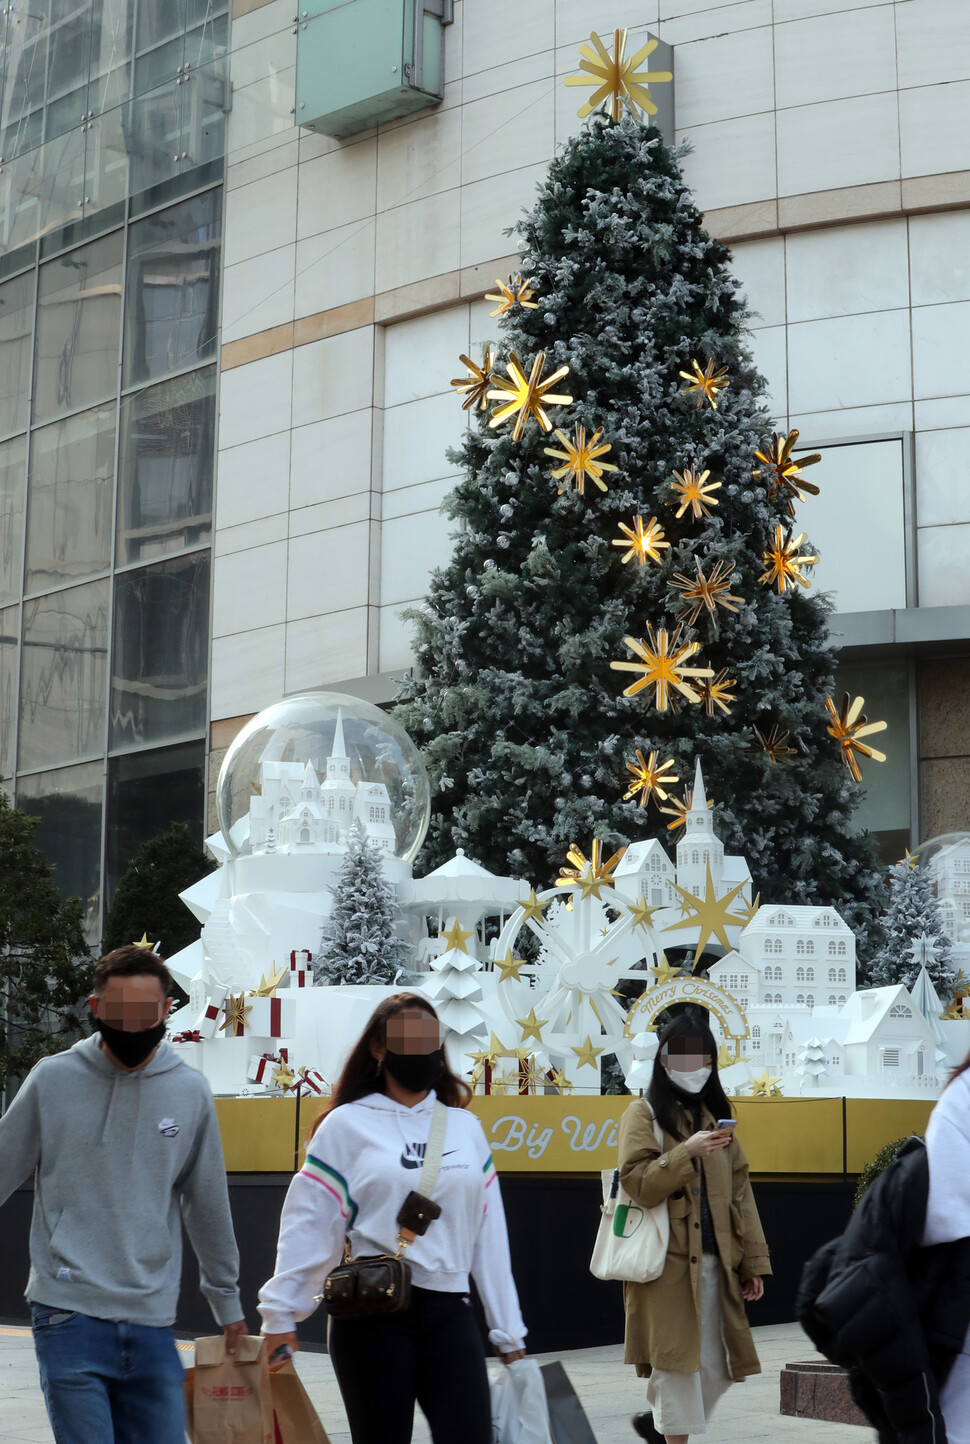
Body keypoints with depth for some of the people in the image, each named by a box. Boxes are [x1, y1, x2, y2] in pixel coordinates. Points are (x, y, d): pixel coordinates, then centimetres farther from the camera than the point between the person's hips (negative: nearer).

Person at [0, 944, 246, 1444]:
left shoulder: (190, 1092, 6)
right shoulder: (52, 1080, -1)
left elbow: (208, 1205, 16)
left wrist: (227, 1300, 22)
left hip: (153, 1321, 3)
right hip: (69, 1314, -3)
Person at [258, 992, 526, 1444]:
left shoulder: (465, 1126, 12)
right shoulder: (347, 1125, 1)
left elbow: (488, 1231, 11)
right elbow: (310, 1225, -2)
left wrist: (508, 1331, 11)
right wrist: (280, 1314, -7)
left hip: (449, 1312, 3)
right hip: (372, 1314, -3)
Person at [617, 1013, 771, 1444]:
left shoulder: (715, 1114, 16)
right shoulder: (644, 1113, -1)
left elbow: (739, 1191, 14)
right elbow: (638, 1183, -13)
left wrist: (753, 1260, 9)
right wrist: (687, 1153, -23)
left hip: (713, 1260, 6)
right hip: (667, 1260, -6)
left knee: (716, 1368, 8)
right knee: (677, 1361, -7)